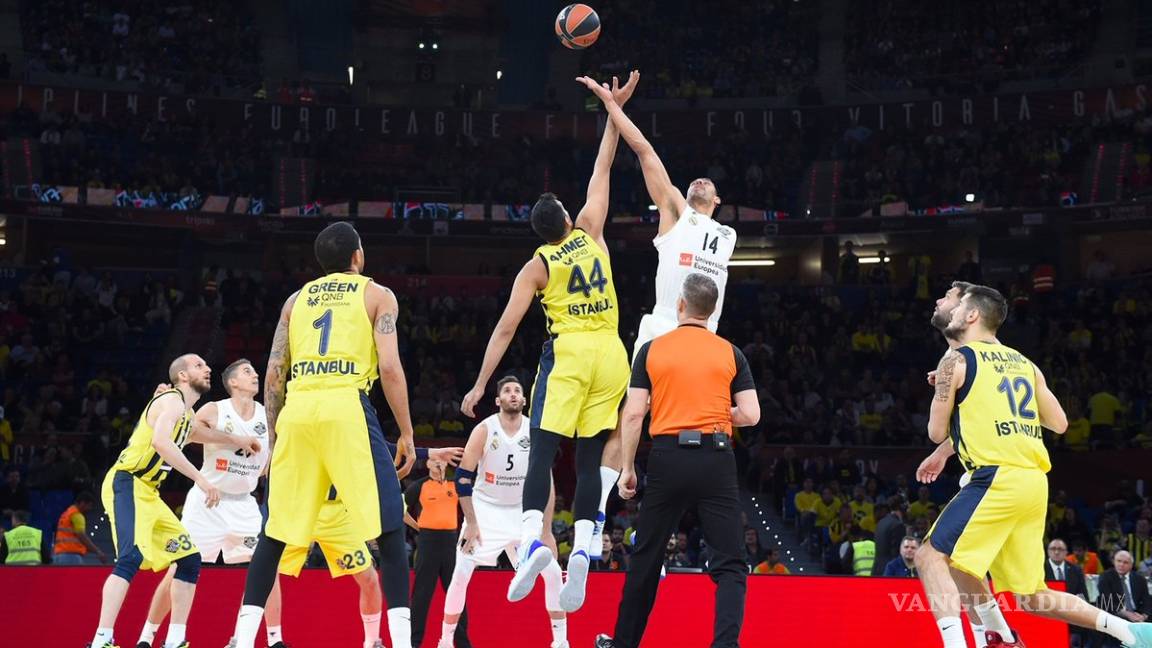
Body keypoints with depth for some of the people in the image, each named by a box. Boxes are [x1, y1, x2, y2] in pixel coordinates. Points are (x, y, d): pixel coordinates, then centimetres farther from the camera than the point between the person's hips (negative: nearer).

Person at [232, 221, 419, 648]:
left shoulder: (297, 299, 23)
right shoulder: (377, 295, 12)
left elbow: (273, 375, 17)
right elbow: (389, 367, -1)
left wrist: (274, 440, 23)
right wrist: (406, 434, 3)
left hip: (297, 409, 4)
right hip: (346, 405, -4)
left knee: (275, 531, 11)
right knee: (389, 527, 1)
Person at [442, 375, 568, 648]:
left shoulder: (535, 433, -9)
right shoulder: (484, 430, -15)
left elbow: (547, 484, -4)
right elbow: (463, 478, -12)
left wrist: (546, 531, -8)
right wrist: (471, 523, -15)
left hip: (522, 511, 2)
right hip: (486, 508, -2)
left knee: (553, 572, -7)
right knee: (461, 576, -11)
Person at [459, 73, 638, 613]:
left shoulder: (536, 267, 5)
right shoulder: (591, 234, 10)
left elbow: (506, 329, -1)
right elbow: (602, 170, 19)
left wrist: (480, 385, 2)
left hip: (568, 351, -3)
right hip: (611, 352, 3)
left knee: (544, 450, -5)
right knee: (589, 459, 4)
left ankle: (533, 540, -25)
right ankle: (582, 549, -10)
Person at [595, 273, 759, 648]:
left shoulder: (652, 350, 5)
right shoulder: (731, 353, 5)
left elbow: (633, 413, 1)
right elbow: (750, 415, 1)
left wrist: (627, 469, 7)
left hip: (668, 458, 1)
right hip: (717, 461, -1)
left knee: (646, 557, 15)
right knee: (729, 564, 0)